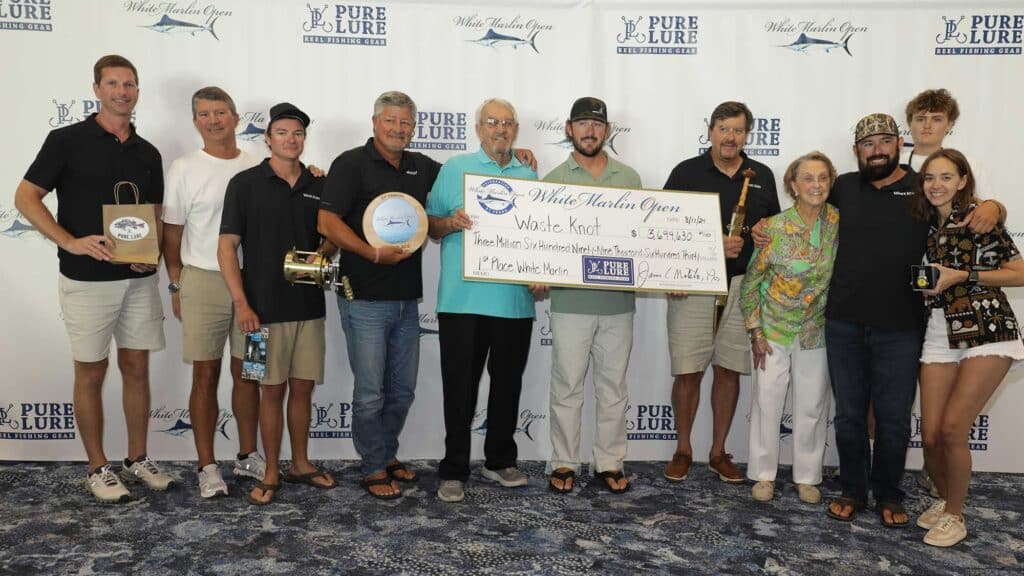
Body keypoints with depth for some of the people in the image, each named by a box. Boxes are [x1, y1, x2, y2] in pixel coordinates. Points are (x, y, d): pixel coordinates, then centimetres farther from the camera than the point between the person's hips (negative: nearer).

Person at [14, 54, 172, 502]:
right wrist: (71, 242, -20)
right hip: (87, 280, -4)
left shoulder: (148, 154, 9)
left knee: (136, 368, 10)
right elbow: (26, 198, -6)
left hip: (139, 278, 4)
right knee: (91, 373, 6)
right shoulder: (67, 140, -5)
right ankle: (98, 469, 19)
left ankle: (137, 459, 24)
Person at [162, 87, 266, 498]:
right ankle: (207, 467, 14)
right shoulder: (184, 169, 0)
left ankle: (247, 456, 25)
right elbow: (172, 231, 2)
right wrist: (176, 286, 0)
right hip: (204, 282, -2)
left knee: (246, 372, 11)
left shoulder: (257, 168, 6)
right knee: (205, 375, 3)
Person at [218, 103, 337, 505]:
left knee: (302, 388, 11)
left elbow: (332, 238, 17)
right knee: (273, 390, 4)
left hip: (309, 307, 4)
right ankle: (271, 473, 18)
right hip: (265, 309, -3)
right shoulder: (246, 183, -3)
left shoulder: (318, 186, 8)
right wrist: (241, 303, -13)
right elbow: (227, 247, -5)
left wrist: (322, 252, -7)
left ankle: (300, 464, 26)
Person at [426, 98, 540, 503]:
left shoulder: (529, 176, 13)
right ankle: (454, 471, 14)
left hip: (515, 301, 3)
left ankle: (500, 461, 28)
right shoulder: (454, 169, 5)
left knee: (507, 385, 13)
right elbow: (429, 225, 3)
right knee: (460, 388, 2)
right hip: (462, 300, -3)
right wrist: (450, 222, -18)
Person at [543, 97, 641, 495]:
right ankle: (564, 464, 19)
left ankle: (610, 463, 23)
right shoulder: (554, 180, 3)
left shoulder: (629, 178, 9)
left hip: (619, 300, 2)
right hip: (570, 301, -2)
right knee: (567, 386, 6)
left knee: (613, 386, 11)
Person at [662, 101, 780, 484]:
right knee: (687, 373, -1)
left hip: (742, 286, 3)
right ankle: (683, 450, 17)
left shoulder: (762, 176, 12)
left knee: (729, 370, 8)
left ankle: (719, 452, 22)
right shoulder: (687, 172, 2)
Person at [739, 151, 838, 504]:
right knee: (766, 402, 5)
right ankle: (764, 474, 21)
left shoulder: (838, 222, -4)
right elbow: (751, 281, -6)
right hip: (773, 329, -2)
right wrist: (755, 331, -7)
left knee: (812, 406, 10)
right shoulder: (774, 228, -12)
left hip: (816, 331, 2)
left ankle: (807, 477, 26)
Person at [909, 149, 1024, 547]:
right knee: (931, 434, -1)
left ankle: (954, 516, 10)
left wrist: (960, 276, -13)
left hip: (986, 332, -5)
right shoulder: (924, 226, 12)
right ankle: (944, 500, 27)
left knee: (952, 428, -12)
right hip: (939, 335, 5)